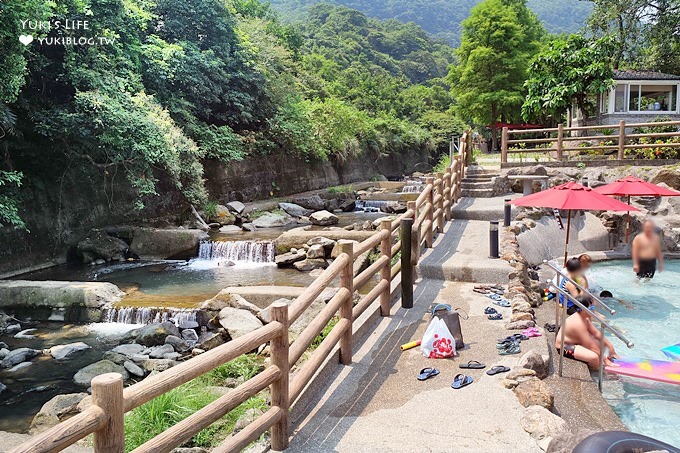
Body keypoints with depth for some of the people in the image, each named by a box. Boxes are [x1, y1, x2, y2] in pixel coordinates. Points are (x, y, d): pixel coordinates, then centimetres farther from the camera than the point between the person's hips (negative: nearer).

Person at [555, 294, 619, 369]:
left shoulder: (584, 318, -2)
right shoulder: (578, 323, -31)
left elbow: (596, 333, 5)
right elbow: (591, 346, -28)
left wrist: (609, 345, -2)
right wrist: (605, 360, -22)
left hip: (576, 341, 11)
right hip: (565, 347, -11)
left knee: (602, 343, 11)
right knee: (594, 357, -29)